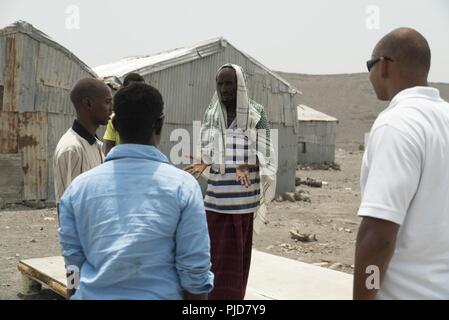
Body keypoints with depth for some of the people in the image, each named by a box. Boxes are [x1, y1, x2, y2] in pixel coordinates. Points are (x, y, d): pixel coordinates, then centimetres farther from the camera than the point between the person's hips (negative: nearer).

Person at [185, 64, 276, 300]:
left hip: (243, 194, -2)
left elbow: (265, 150, -5)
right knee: (216, 250, 5)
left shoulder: (256, 113, -3)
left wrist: (246, 167, -24)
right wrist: (202, 163, -15)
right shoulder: (211, 113, 7)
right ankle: (216, 294, 16)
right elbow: (207, 149, 8)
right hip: (217, 193, 3)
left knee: (237, 251, 5)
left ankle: (233, 295, 16)